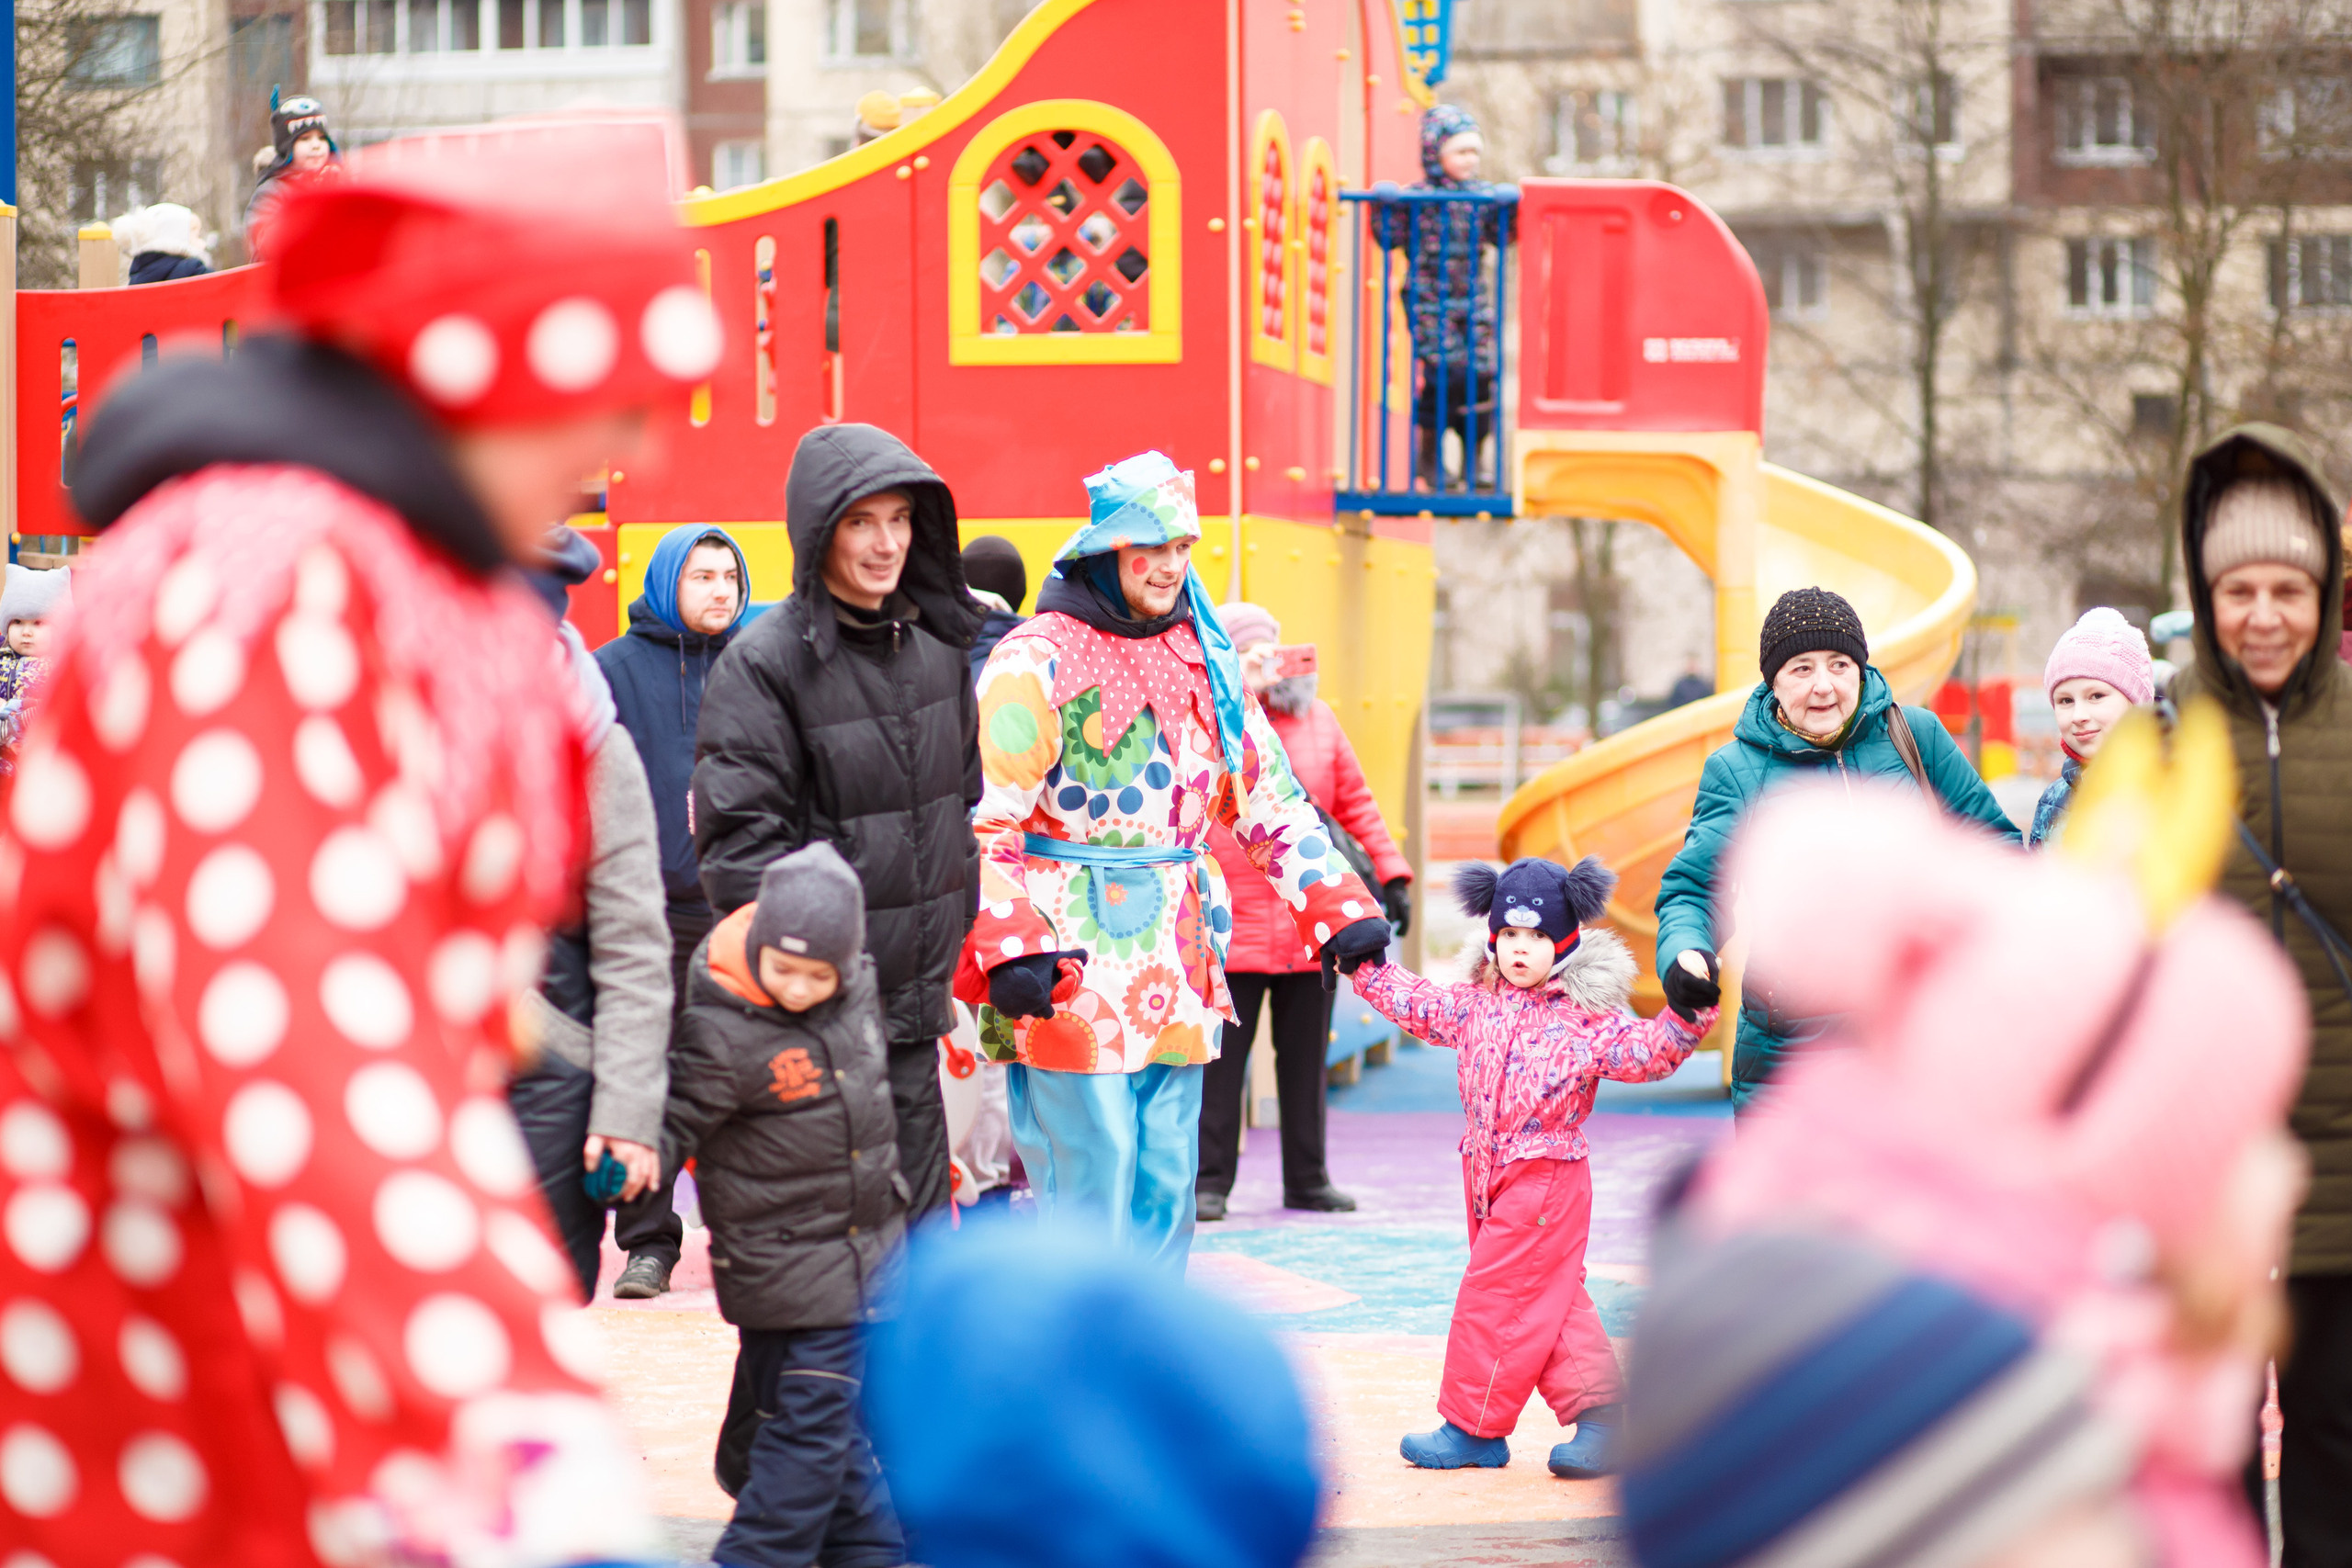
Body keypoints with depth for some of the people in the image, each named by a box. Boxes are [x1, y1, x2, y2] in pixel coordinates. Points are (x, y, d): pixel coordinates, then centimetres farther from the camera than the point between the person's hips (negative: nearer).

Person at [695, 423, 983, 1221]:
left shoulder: (937, 645, 10)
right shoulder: (763, 663, -11)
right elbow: (740, 839, -15)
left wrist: (969, 947, 16)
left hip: (917, 1004, 6)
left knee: (916, 1215, 10)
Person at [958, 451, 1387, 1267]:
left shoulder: (1203, 661, 13)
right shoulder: (1037, 661, -7)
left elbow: (1269, 799, 18)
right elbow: (986, 818, -12)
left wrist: (1340, 909, 7)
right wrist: (1009, 947, -25)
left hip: (1175, 971, 7)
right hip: (1071, 971, -6)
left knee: (1166, 1187, 10)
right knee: (1085, 1187, -7)